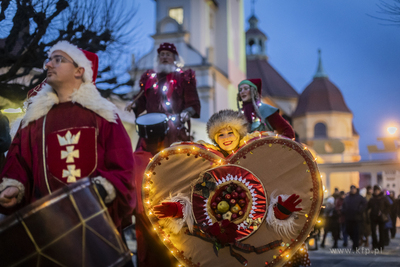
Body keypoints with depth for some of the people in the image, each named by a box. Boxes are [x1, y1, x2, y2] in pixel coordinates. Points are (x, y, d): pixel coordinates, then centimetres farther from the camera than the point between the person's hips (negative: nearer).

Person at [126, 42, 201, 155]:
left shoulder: (183, 77, 7)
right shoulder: (149, 77, 18)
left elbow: (193, 103, 3)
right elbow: (142, 99, 24)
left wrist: (187, 113, -17)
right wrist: (133, 104, 4)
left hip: (176, 128, -4)